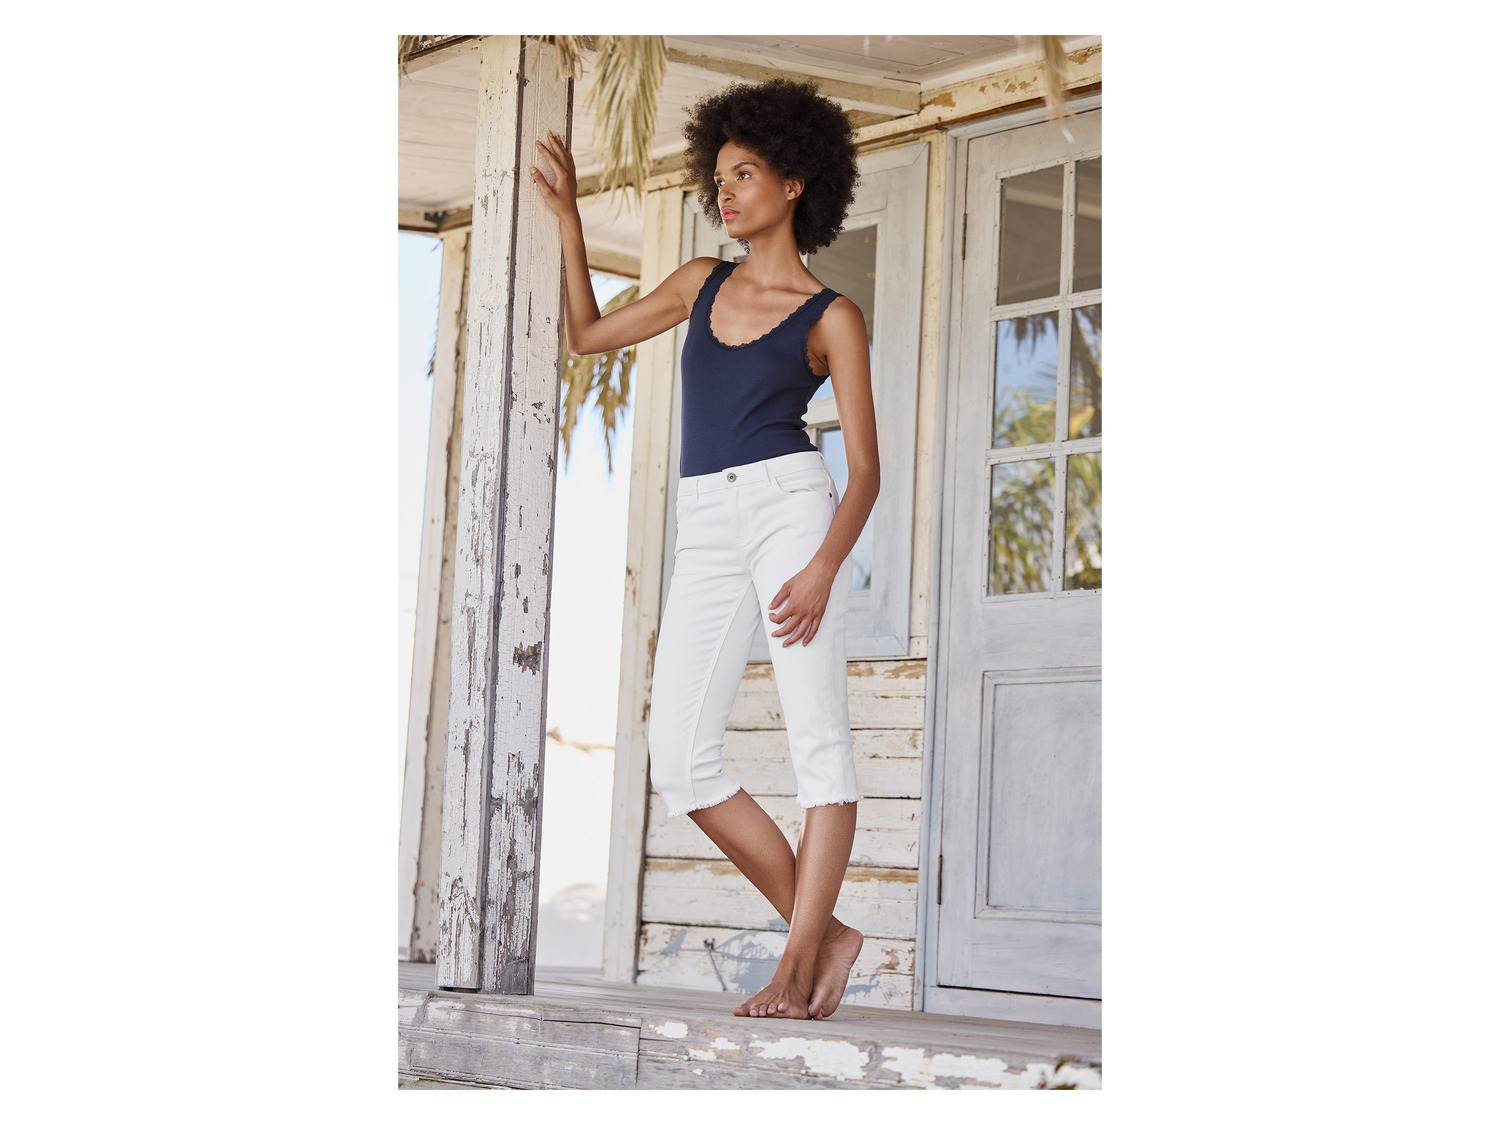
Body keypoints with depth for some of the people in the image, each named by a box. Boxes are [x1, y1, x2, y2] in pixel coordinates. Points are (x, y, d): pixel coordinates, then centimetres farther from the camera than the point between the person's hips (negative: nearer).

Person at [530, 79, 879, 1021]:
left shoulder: (832, 319, 3)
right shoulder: (702, 284, 19)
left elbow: (867, 471, -2)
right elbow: (588, 334, 29)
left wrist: (824, 567, -17)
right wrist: (568, 217, 21)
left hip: (790, 507, -5)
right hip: (706, 528, 5)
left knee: (818, 739, -13)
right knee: (682, 762, -5)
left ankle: (798, 972, -13)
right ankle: (825, 934, 4)